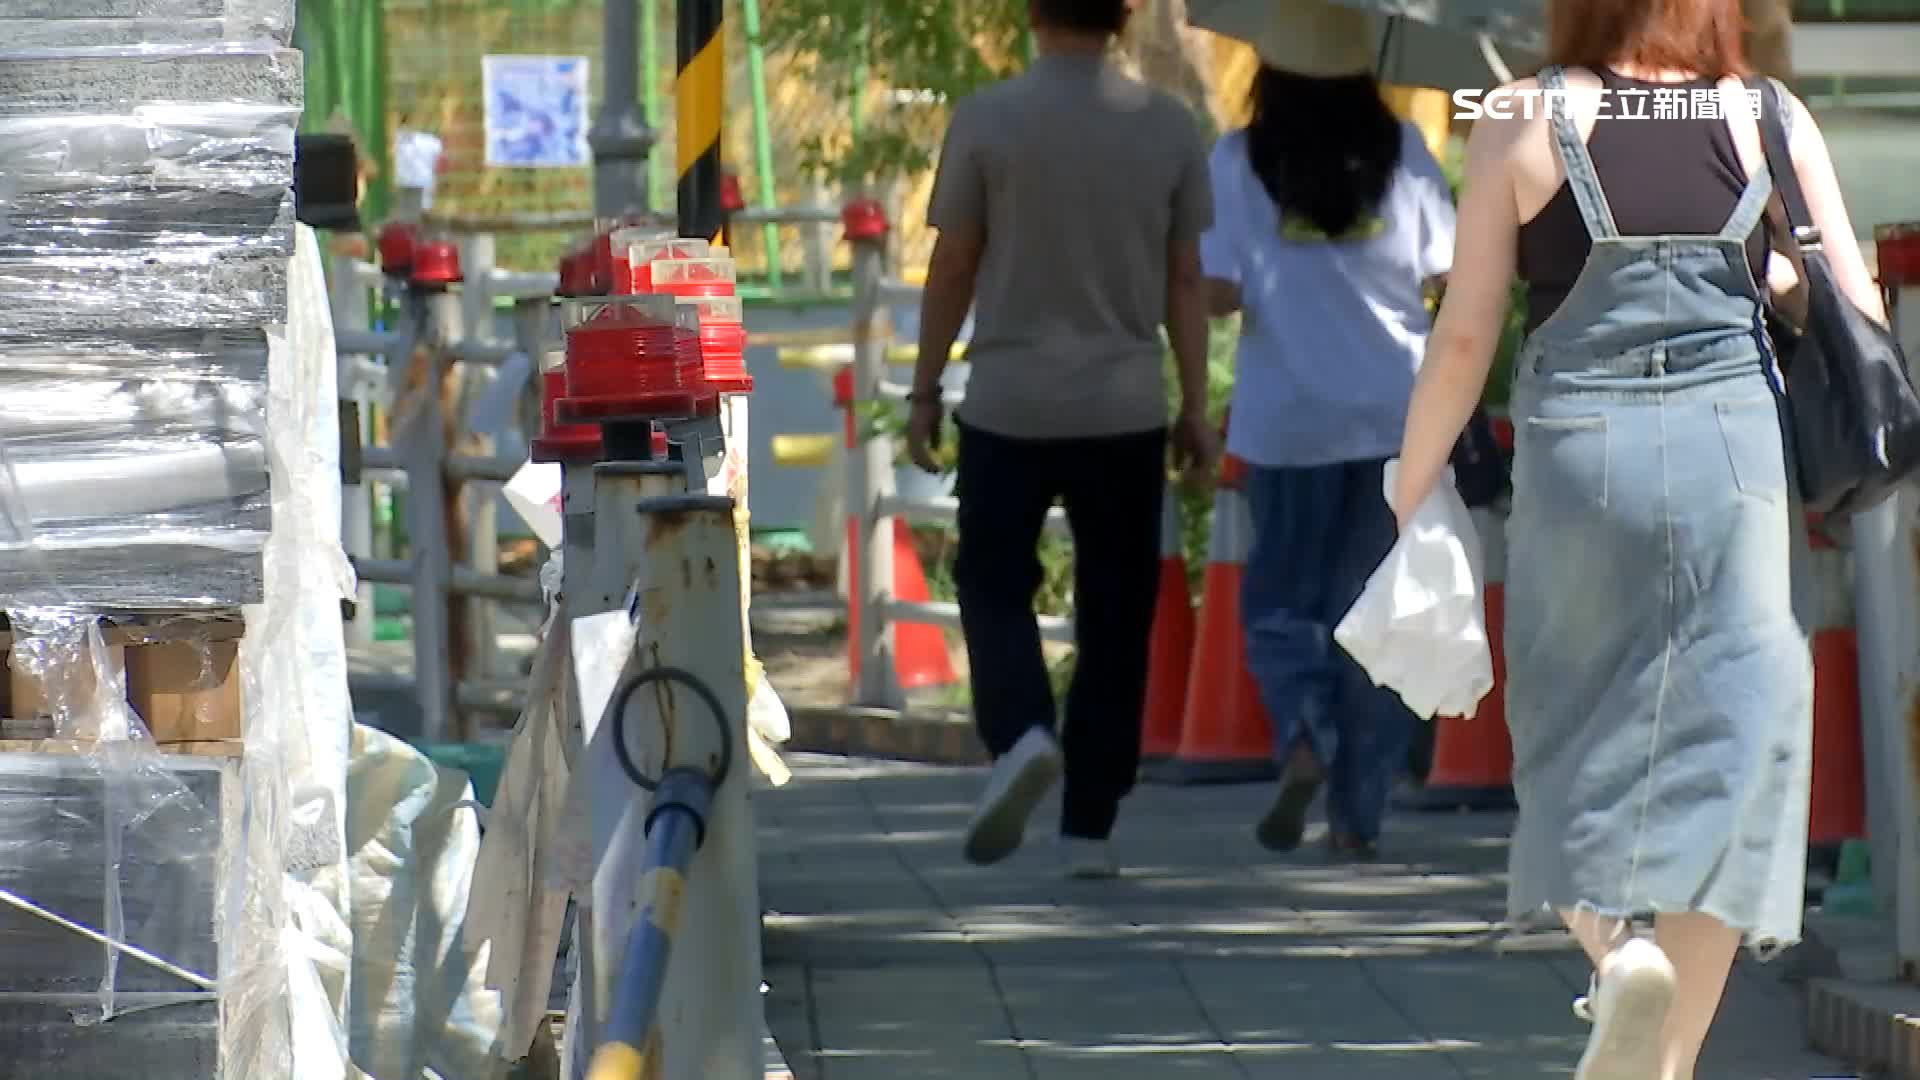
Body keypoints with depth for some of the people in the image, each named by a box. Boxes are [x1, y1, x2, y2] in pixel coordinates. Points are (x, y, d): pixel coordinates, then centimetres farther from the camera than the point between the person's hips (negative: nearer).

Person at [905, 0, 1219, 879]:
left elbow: (952, 268, -1)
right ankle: (1089, 825, 9)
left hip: (1009, 402, -2)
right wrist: (1195, 406, 11)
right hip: (1126, 408, 2)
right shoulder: (1167, 127, 0)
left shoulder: (987, 120, -6)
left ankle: (1020, 734, -16)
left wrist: (925, 390, 8)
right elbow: (1184, 281, 4)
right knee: (1113, 614, 9)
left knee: (994, 584, 12)